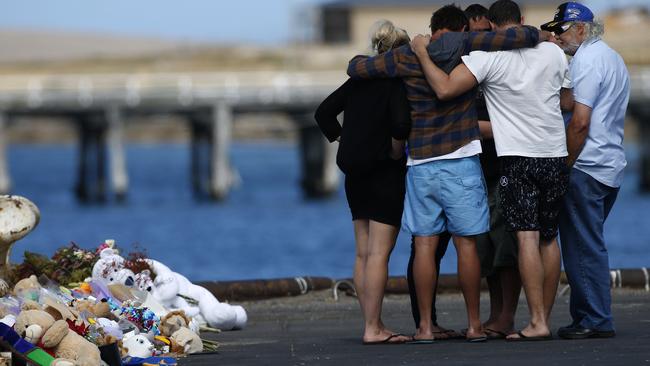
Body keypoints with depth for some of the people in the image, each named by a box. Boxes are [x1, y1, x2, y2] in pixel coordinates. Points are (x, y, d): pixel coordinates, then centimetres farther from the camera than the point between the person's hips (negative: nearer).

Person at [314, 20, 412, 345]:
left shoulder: (358, 80, 10)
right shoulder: (396, 83, -12)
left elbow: (324, 113, 14)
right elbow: (400, 122, -26)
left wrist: (341, 139, 13)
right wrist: (396, 149, -10)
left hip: (355, 173, 7)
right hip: (384, 172, -7)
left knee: (363, 253, 9)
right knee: (379, 252, -7)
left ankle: (371, 325, 13)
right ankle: (373, 328, -11)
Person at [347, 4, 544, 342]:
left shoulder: (405, 57, 2)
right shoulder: (466, 46, -3)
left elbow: (355, 68, 8)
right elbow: (518, 37, -9)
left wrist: (364, 58, 29)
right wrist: (536, 35, 11)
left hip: (420, 165, 1)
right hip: (461, 163, -1)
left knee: (424, 244, 2)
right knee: (466, 244, 3)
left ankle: (425, 325, 0)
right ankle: (474, 324, 6)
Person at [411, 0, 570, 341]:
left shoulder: (488, 56, -9)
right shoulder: (552, 52, 7)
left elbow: (445, 89, -17)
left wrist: (422, 53, -5)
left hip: (518, 157, -5)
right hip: (556, 156, 5)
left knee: (527, 237, -9)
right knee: (549, 238, 11)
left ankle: (537, 322, -15)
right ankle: (545, 317, 14)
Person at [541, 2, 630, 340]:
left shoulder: (586, 59, -11)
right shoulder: (613, 59, 20)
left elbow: (580, 122, -18)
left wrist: (564, 165, -11)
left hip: (586, 168, -10)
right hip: (612, 166, 10)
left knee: (584, 247, -7)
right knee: (590, 245, 13)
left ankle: (595, 320, -7)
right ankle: (587, 316, 13)